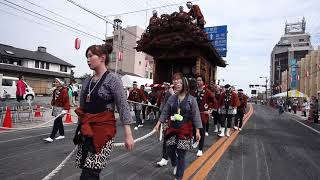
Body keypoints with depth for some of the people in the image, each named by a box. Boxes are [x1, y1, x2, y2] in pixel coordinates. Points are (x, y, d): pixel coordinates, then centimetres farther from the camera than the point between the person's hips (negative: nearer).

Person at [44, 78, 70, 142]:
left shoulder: (64, 91, -14)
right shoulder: (55, 91, 12)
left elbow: (66, 101, -19)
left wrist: (65, 109, -24)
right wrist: (53, 105, 20)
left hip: (61, 109, -9)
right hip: (55, 108, 9)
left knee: (56, 122, -9)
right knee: (59, 122, 15)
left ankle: (51, 137, -9)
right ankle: (62, 135, 26)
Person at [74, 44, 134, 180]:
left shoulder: (112, 79, -8)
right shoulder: (87, 81, 11)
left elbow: (123, 107, -12)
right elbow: (82, 108, 17)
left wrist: (128, 134, -16)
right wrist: (80, 128, 18)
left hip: (103, 130, -6)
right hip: (86, 131, 6)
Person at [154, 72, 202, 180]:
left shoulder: (191, 99, -7)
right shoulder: (172, 98, 1)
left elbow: (196, 116, -6)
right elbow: (165, 112, 7)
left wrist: (197, 131, -9)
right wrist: (158, 124, 5)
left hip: (185, 130, -3)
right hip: (172, 128, 3)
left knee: (181, 154, 4)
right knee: (170, 150, 11)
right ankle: (175, 165, 45)